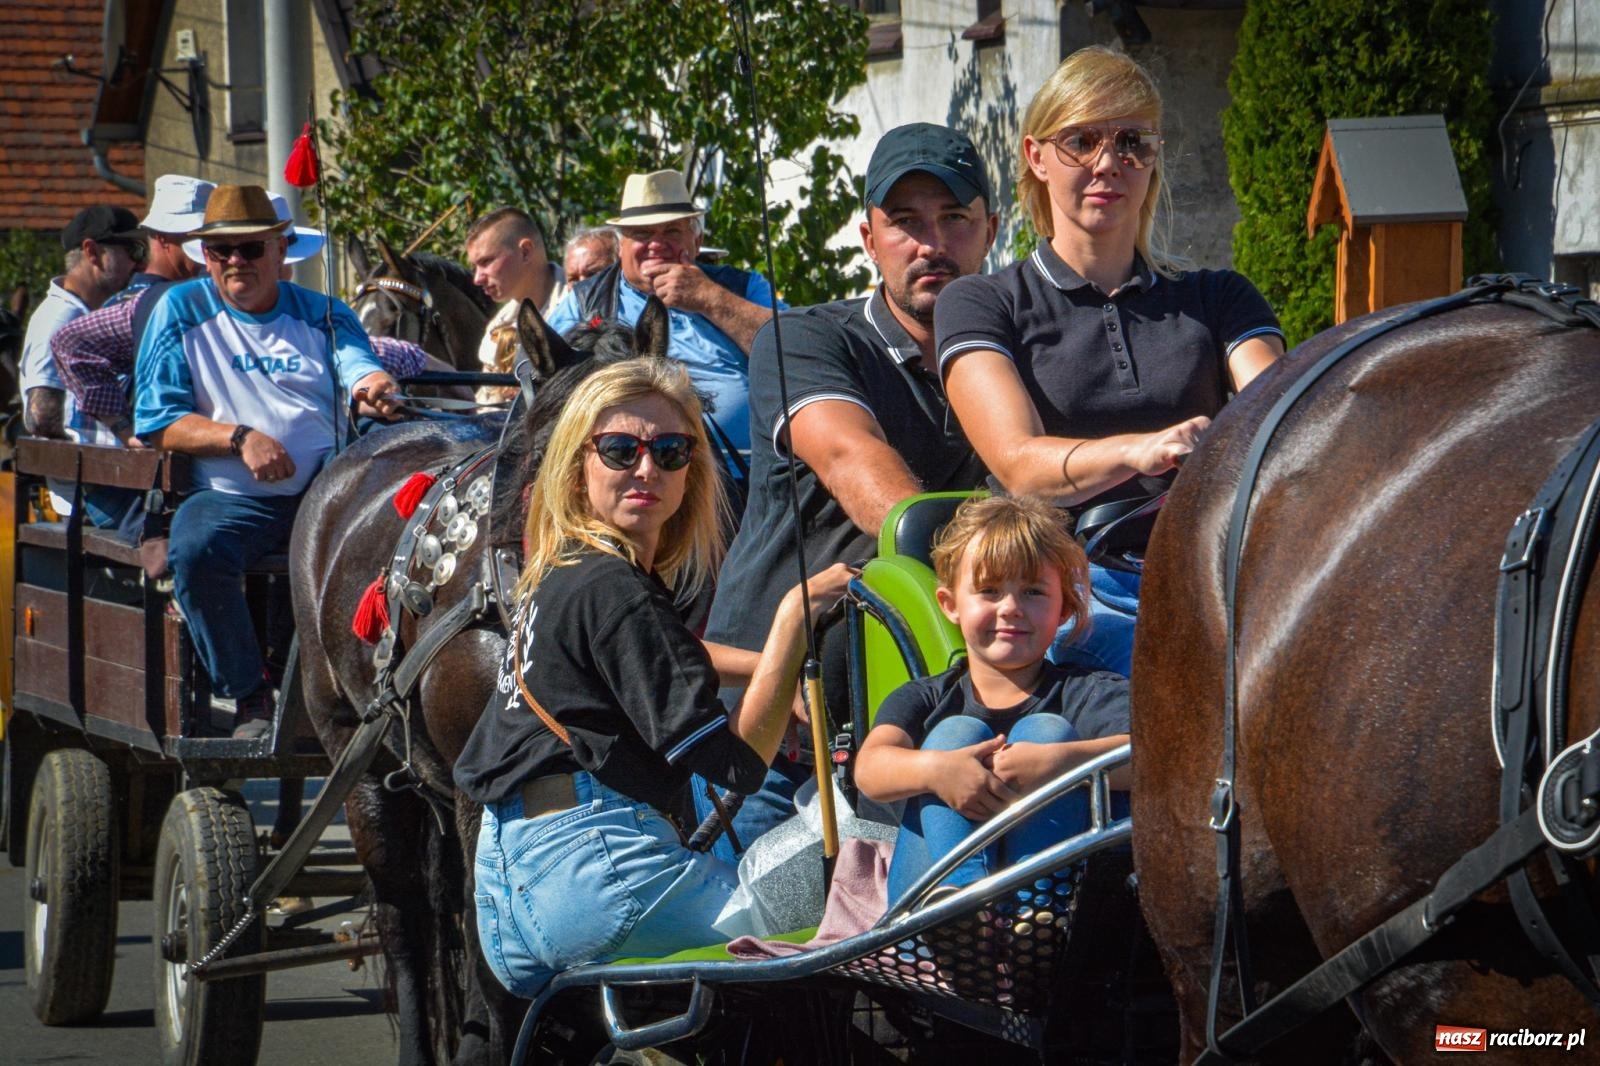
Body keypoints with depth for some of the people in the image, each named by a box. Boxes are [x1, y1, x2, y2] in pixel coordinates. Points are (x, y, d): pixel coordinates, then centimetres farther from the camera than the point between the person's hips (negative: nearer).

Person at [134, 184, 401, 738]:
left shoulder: (322, 313, 16)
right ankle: (249, 696, -20)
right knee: (194, 548, -35)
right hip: (229, 498, -2)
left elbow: (361, 371, -2)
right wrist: (239, 437, -13)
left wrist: (375, 390, -29)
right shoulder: (181, 312, 9)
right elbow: (156, 425, 2)